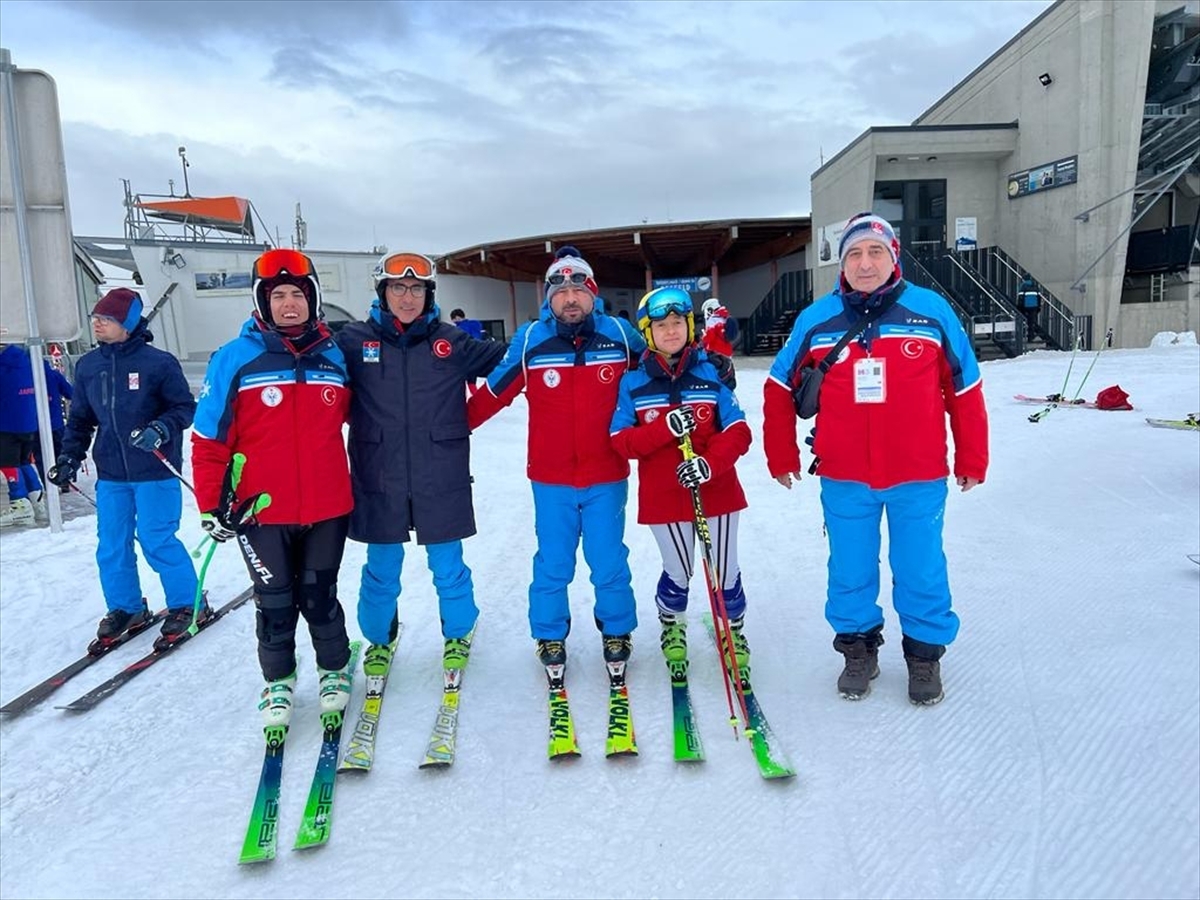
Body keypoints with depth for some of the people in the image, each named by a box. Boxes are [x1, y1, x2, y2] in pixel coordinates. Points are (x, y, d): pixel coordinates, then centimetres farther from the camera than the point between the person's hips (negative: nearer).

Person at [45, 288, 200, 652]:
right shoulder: (87, 366, 7)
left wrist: (161, 429, -23)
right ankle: (125, 609, 28)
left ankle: (187, 605, 14)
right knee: (111, 546, 10)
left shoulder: (157, 362, -9)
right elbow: (80, 418, 15)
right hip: (110, 473, 6)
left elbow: (185, 408, -5)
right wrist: (70, 456, 5)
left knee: (157, 541, -5)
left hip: (155, 471, -6)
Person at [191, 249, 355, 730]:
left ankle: (334, 669, 34)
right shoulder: (235, 359, -6)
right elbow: (209, 438, -4)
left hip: (328, 508, 2)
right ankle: (278, 680, 32)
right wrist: (211, 504, -5)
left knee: (320, 596, 14)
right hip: (261, 511, -1)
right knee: (275, 602, 11)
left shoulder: (336, 357, 2)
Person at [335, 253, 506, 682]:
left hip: (441, 481, 0)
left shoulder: (451, 341, 2)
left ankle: (458, 634, 38)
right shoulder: (354, 341, 0)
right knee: (381, 571, 14)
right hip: (379, 481, 0)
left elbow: (506, 358, 8)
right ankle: (379, 639, 40)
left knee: (448, 567, 13)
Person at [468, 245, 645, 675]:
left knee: (610, 565, 12)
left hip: (607, 478, 1)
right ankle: (550, 637, 33)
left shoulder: (620, 336, -3)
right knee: (553, 566, 11)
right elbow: (492, 393, 1)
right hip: (551, 481, 0)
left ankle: (617, 632, 35)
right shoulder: (530, 341, -5)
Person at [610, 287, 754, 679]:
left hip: (716, 490, 1)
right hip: (663, 497, 0)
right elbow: (621, 441, -7)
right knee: (678, 572, 13)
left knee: (726, 572, 10)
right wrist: (666, 428, -21)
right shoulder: (633, 383, -2)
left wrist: (709, 463, -23)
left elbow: (738, 432, -6)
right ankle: (671, 627, 44)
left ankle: (734, 633, 37)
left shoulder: (712, 374, -3)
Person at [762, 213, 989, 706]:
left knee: (922, 571, 11)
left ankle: (925, 652, 32)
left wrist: (971, 460, 8)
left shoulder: (931, 311, -2)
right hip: (843, 480, 1)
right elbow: (780, 389, 8)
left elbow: (965, 389, 5)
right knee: (850, 571, 13)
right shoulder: (816, 319, -1)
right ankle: (858, 647, 33)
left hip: (919, 478, 0)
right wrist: (782, 456, 8)